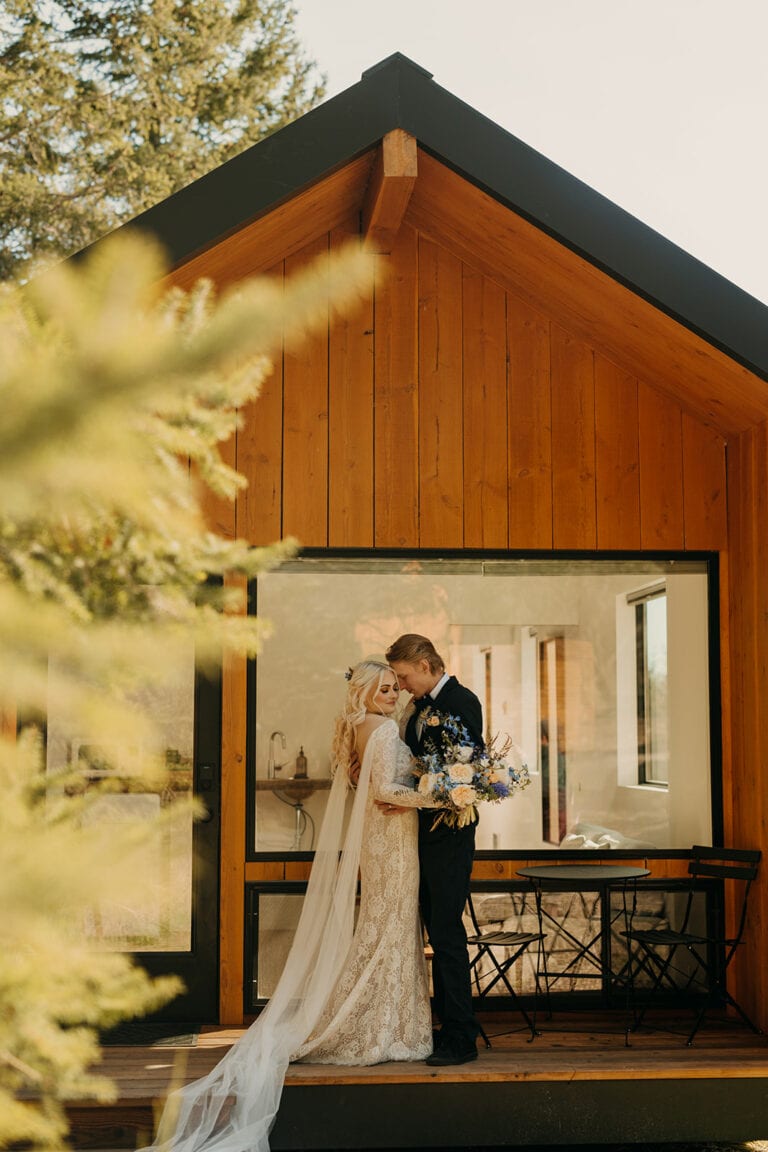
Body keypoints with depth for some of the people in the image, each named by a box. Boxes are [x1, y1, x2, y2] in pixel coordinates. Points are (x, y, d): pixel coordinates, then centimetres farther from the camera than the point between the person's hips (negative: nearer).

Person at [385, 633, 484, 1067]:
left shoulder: (461, 701, -11)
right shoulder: (420, 707, 16)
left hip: (448, 834, -9)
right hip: (424, 835, 9)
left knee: (447, 934, -7)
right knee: (439, 935, 11)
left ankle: (461, 1039, -1)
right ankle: (449, 1028, 18)